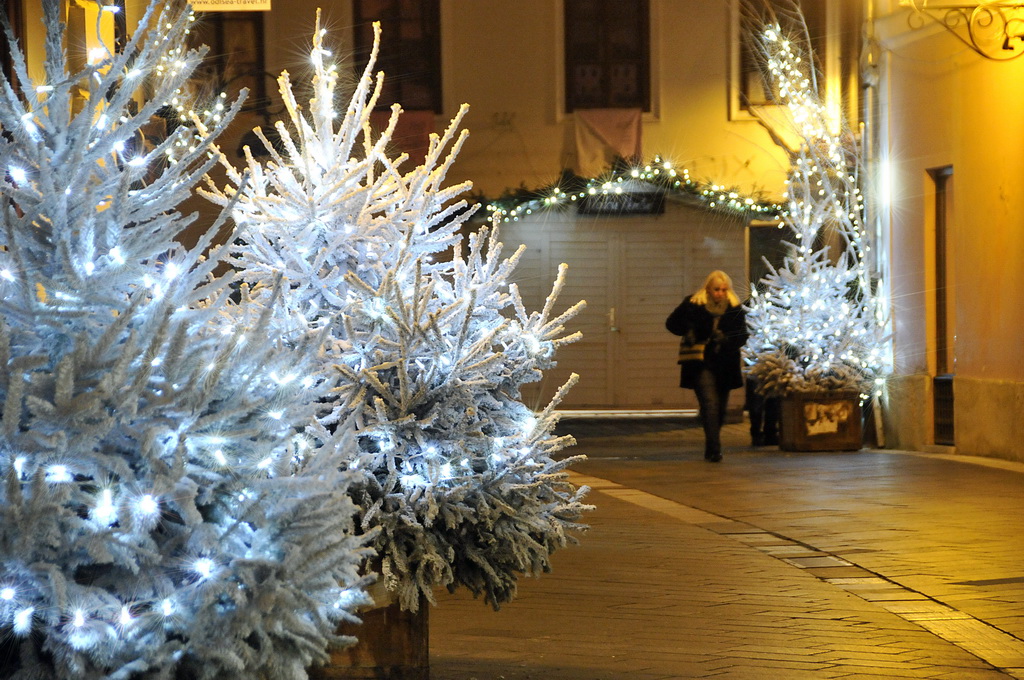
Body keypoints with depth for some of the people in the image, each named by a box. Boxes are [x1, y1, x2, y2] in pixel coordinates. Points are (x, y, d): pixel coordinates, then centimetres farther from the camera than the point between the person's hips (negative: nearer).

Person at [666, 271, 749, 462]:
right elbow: (672, 323, 7)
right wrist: (688, 330, -13)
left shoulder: (735, 309, 2)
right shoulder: (692, 305, -4)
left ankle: (711, 450, 24)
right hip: (701, 365, -3)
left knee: (720, 409, 9)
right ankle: (714, 450, -20)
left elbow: (742, 337, 1)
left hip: (724, 366, 3)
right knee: (710, 404, -17)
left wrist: (726, 339, -20)